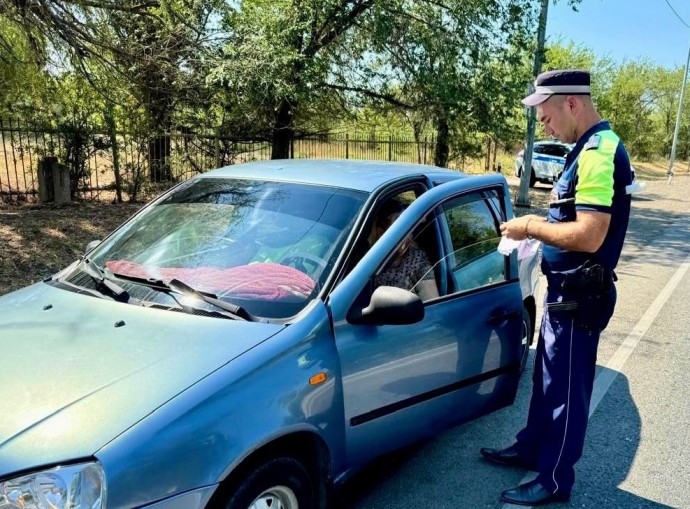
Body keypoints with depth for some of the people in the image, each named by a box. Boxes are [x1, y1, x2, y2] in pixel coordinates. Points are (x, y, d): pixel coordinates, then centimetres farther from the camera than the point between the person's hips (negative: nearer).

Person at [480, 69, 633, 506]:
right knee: (547, 379, 21)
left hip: (579, 295, -10)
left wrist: (531, 227, -17)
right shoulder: (590, 149, 11)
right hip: (566, 289, 10)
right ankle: (531, 449, 38)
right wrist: (539, 222, 4)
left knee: (567, 388, 4)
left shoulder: (600, 152, -22)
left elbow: (588, 236, -29)